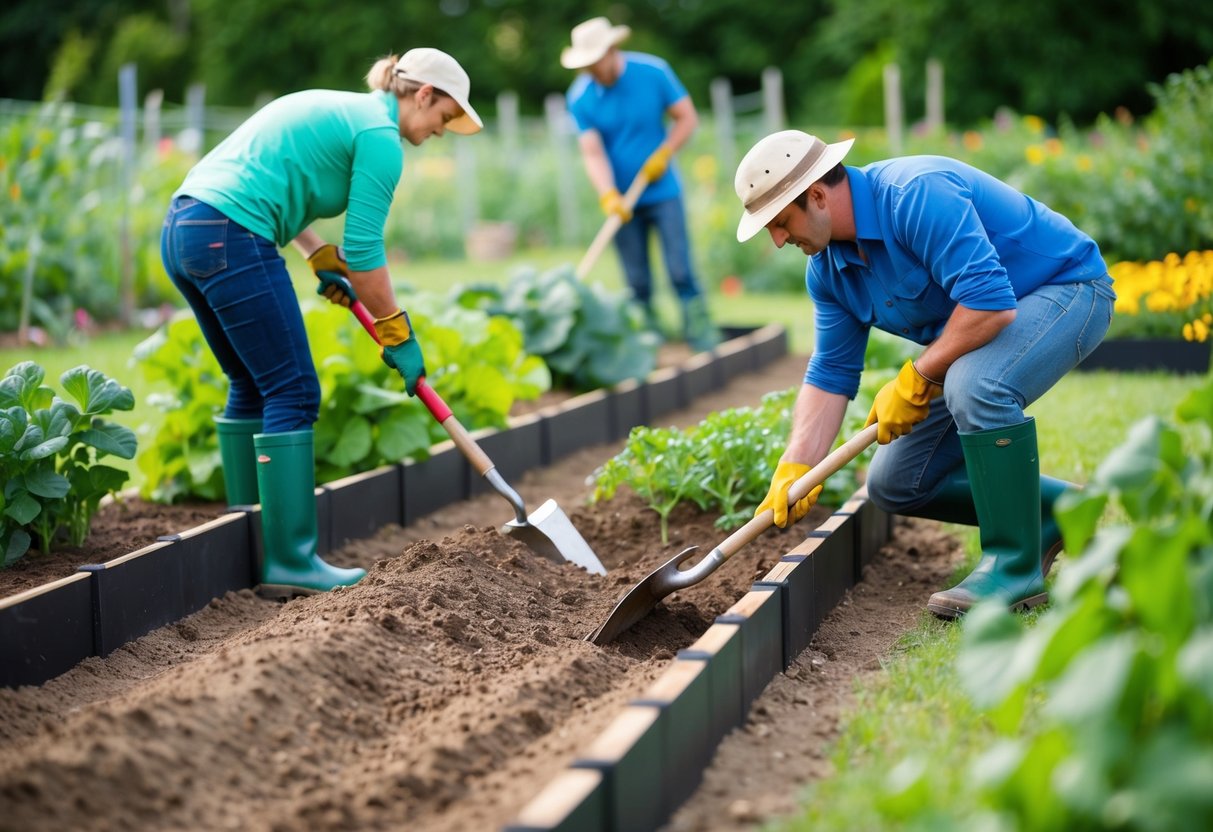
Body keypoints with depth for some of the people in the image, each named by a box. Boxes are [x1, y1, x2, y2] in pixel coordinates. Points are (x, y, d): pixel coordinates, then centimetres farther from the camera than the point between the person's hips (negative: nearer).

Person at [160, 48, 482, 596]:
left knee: (252, 386, 18)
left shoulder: (339, 109, 24)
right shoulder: (381, 136, -4)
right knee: (293, 392, -4)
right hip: (231, 241, -10)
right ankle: (290, 564, -4)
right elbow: (364, 248, -7)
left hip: (183, 228, 10)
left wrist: (321, 259, 21)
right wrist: (398, 335, 2)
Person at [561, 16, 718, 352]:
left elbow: (687, 117, 0)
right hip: (622, 200, 1)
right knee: (637, 283, 3)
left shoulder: (653, 72, -8)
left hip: (663, 192, -1)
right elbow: (592, 153, -11)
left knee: (680, 270, -6)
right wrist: (609, 196, -26)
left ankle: (702, 338, 0)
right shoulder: (580, 97, -7)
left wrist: (664, 154, -13)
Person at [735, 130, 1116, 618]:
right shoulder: (828, 267, -4)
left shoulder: (918, 196, -32)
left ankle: (1016, 566, -24)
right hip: (969, 339, 9)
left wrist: (916, 380, -26)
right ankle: (1052, 511, 16)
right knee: (896, 484, 4)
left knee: (974, 385, -40)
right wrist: (794, 470, -9)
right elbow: (830, 373, 1)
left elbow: (991, 303, -38)